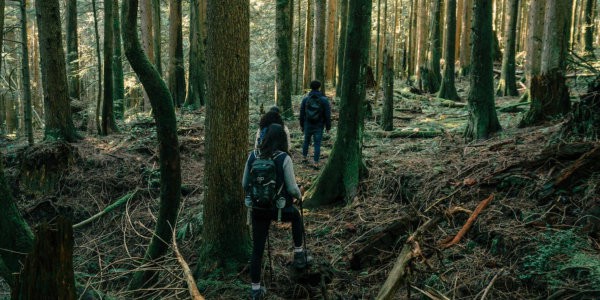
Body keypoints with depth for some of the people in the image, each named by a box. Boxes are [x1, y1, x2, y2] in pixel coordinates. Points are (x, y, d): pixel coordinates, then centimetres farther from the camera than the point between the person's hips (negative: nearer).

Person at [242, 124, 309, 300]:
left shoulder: (253, 156, -4)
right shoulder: (284, 159, -15)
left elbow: (245, 185, 5)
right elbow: (292, 188, -10)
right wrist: (299, 196, 12)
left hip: (258, 209, 3)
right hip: (279, 208, -3)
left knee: (257, 249, 14)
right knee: (296, 216, 32)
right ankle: (299, 255, 36)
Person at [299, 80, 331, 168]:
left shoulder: (305, 99, -2)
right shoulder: (324, 100, -9)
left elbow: (302, 112, 3)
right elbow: (327, 114, -7)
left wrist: (301, 124, 13)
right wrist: (328, 126, 1)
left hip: (308, 125, 2)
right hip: (319, 126, -2)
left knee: (306, 141, 21)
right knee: (317, 144, 1)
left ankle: (304, 157, 31)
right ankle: (315, 162, 0)